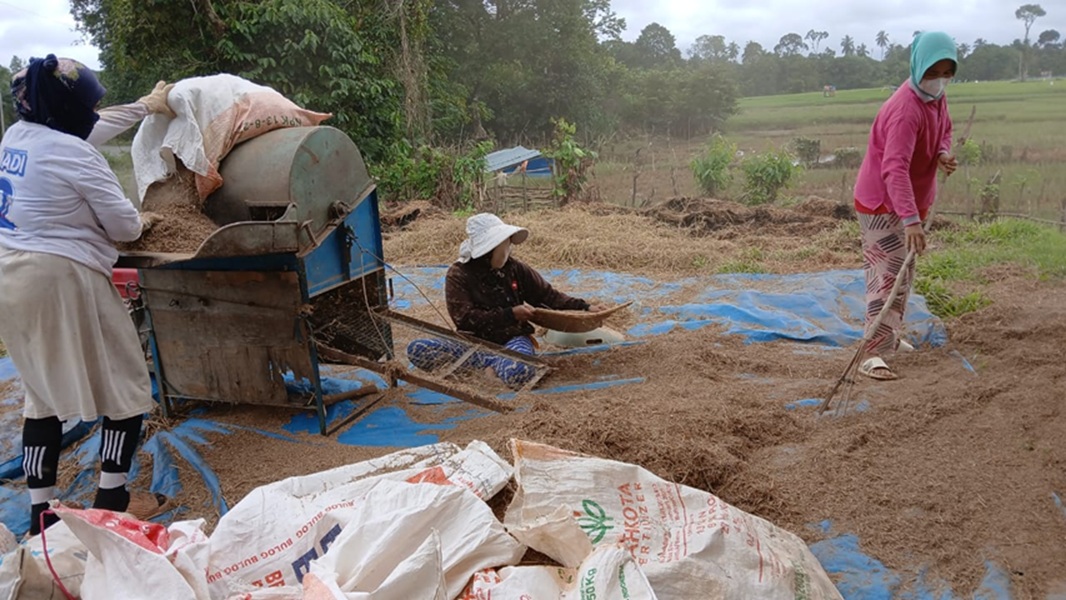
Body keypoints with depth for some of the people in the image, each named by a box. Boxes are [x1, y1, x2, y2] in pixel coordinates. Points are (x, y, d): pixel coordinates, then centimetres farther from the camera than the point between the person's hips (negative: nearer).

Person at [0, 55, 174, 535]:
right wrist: (143, 221, 14)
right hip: (62, 281, -9)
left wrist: (145, 106, 36)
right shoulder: (74, 155, -14)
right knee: (127, 384, 7)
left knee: (44, 392, 17)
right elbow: (124, 227, -9)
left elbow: (91, 130, 27)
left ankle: (40, 509, 21)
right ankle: (112, 499, 14)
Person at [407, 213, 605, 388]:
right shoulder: (458, 275, -5)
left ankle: (494, 363, -5)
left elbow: (548, 295, 10)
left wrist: (584, 307, -1)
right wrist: (510, 314, -19)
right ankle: (496, 362, -21)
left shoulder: (516, 268, 3)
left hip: (513, 339, -1)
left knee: (518, 373, -40)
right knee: (417, 349, -26)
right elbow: (464, 318, -14)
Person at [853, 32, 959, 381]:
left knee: (902, 275, 18)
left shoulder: (937, 97, 1)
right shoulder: (906, 108, -28)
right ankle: (873, 356, -15)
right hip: (882, 203, -9)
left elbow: (944, 131, 19)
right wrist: (911, 219, -47)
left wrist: (943, 154, -7)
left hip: (909, 201, 9)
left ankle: (889, 338, 33)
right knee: (888, 276, -14)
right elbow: (894, 168, -38)